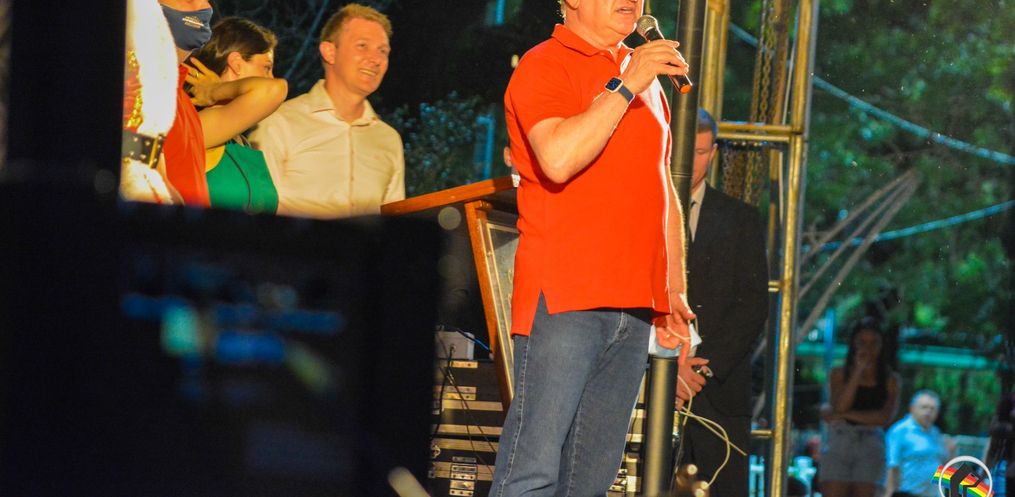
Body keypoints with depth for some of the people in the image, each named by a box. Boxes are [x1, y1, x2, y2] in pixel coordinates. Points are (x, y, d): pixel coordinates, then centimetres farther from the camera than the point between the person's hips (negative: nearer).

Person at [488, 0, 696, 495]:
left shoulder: (648, 82, 21)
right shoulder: (544, 66, -2)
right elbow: (558, 160, -20)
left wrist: (674, 291, 21)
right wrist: (625, 85, -16)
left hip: (635, 305, 7)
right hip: (563, 298, -7)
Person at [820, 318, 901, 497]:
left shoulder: (890, 379, 8)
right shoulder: (840, 374, 10)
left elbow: (885, 417, -5)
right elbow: (839, 407, -6)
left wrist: (846, 415, -6)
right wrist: (858, 371, -7)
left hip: (871, 447, 0)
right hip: (839, 443, 0)